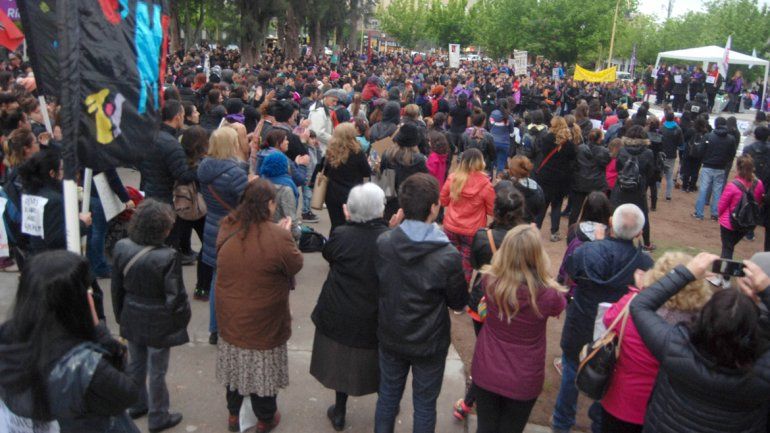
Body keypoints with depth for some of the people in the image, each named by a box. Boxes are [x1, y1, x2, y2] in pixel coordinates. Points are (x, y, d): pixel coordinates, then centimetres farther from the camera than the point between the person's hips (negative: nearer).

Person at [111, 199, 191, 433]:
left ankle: (137, 405, 45)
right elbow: (175, 297, -21)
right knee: (157, 371, 12)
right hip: (158, 324, -5)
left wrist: (120, 315, 15)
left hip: (132, 319, 5)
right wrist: (182, 318, -3)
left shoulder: (121, 248, -11)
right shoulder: (168, 257, -28)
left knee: (136, 364, 24)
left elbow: (116, 288, 1)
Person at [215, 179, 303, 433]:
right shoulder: (278, 237, -26)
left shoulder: (228, 229, -9)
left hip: (230, 317, 5)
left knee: (236, 362, 23)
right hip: (262, 323, -4)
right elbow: (296, 265, -10)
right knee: (262, 367, 15)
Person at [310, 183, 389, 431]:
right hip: (375, 318, 1)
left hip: (339, 315, -1)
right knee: (378, 363, 24)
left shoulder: (341, 235, -21)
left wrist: (347, 222, 5)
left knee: (342, 361, 20)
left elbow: (328, 254, 1)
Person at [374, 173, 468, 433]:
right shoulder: (449, 257, -26)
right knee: (424, 405, 17)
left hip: (390, 337, 3)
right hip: (429, 344, -3)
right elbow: (459, 303, -11)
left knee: (387, 396, 22)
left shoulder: (383, 242, -16)